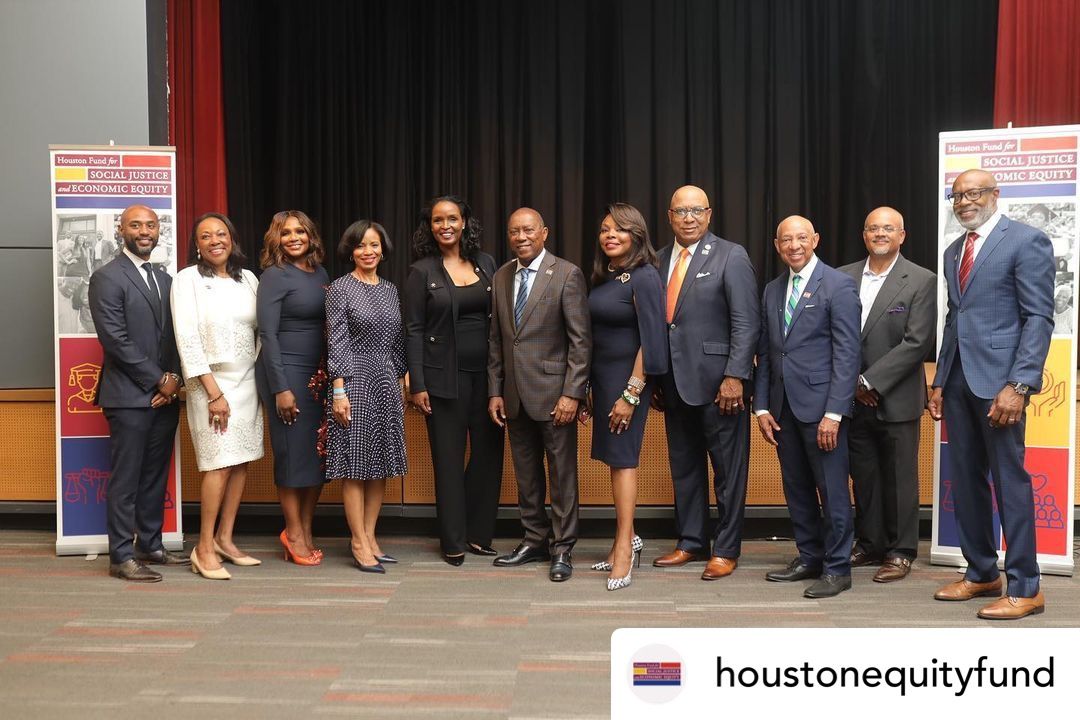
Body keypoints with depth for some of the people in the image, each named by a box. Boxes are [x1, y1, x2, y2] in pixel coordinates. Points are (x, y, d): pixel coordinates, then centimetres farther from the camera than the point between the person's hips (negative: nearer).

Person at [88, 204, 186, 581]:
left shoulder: (165, 279, 16)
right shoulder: (107, 278, -6)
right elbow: (116, 340, -13)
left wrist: (173, 378, -2)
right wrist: (158, 379, -12)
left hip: (164, 395, 7)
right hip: (129, 395, -7)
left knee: (155, 476, 12)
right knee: (125, 479, -3)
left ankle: (150, 546, 21)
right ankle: (122, 557, 3)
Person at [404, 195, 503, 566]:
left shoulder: (486, 263, 7)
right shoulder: (422, 271, -1)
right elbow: (414, 330, -2)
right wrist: (417, 385, -7)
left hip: (487, 371, 3)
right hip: (445, 376, -3)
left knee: (489, 453, 6)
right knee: (449, 459, 4)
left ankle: (479, 536, 20)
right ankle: (453, 543, 14)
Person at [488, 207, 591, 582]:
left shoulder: (567, 274, -7)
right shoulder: (501, 277, 10)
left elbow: (581, 340, -9)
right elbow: (496, 339, 13)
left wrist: (572, 394, -14)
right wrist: (495, 391, 8)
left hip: (553, 392, -5)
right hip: (515, 395, 5)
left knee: (562, 474, 2)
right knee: (526, 474, 12)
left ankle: (562, 548, 12)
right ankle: (535, 541, 24)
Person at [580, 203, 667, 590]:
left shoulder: (644, 277, -12)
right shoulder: (602, 278, 10)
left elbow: (650, 339, -16)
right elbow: (594, 335, 12)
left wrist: (631, 394, -19)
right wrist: (589, 388, 10)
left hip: (628, 375, -8)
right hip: (601, 375, 8)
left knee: (622, 457, -6)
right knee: (615, 458, 11)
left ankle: (624, 546, -1)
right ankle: (625, 541, 19)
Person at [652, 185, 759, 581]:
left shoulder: (730, 256, -5)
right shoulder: (660, 260, 12)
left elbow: (746, 322, -10)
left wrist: (735, 376, -17)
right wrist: (656, 380, 9)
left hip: (718, 383, -6)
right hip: (676, 384, 6)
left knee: (728, 470, 4)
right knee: (684, 467, 13)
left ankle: (725, 550, 14)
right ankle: (690, 542, 26)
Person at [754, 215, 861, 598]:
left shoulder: (839, 285, -5)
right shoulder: (773, 290, 14)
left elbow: (846, 353, -11)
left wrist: (834, 412, -16)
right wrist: (762, 406, 7)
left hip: (820, 404, -6)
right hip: (783, 405, 6)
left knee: (832, 490, -1)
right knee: (796, 488, 12)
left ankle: (837, 568, 9)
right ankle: (809, 557, 24)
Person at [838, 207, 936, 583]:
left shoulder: (921, 281, -4)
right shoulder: (842, 278, 7)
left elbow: (917, 342, -11)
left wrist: (870, 382, -14)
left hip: (896, 398, -3)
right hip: (854, 398, 4)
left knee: (899, 478, 4)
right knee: (863, 477, 11)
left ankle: (900, 552, 15)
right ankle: (869, 545, 23)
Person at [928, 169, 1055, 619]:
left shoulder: (1027, 241, -5)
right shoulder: (954, 251, 17)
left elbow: (1039, 317, -11)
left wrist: (1019, 385, -18)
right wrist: (940, 382, 13)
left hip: (998, 379, -7)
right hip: (958, 380, 7)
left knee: (1009, 480, -3)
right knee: (965, 480, 11)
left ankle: (1025, 588, 6)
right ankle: (981, 573, 22)